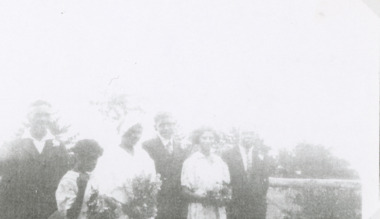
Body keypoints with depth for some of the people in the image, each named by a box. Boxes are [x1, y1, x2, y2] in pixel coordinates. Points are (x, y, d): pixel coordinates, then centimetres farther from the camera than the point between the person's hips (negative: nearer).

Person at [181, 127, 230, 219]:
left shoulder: (220, 162, 12)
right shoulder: (190, 162, 1)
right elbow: (185, 191, -1)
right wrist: (197, 196, -20)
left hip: (218, 211, 3)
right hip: (198, 211, -3)